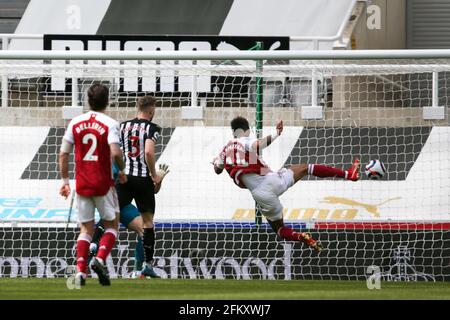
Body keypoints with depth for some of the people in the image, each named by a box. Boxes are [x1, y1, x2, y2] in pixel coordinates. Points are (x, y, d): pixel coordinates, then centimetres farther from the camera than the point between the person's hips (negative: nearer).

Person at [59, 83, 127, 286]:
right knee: (111, 225, 12)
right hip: (104, 184, -3)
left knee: (86, 229, 10)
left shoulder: (75, 123, 4)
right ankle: (100, 259, -10)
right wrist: (121, 171, -1)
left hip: (81, 184, 3)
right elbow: (115, 153, -20)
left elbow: (63, 154, 3)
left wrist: (65, 181, 11)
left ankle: (80, 270, -5)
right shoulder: (109, 124, -8)